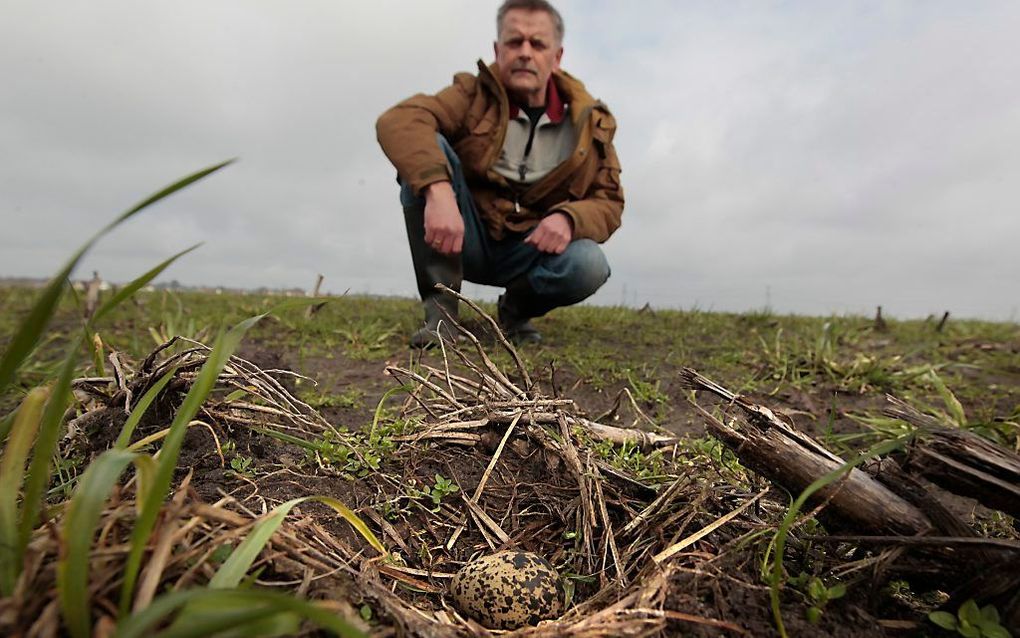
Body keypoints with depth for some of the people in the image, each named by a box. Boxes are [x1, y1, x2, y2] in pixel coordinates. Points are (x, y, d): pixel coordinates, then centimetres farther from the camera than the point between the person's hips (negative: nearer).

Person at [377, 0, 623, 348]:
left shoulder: (589, 122, -1)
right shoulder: (474, 95, -6)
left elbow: (608, 202, -1)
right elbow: (398, 120, -24)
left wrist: (569, 218, -25)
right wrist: (437, 189, -44)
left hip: (529, 250, 1)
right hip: (464, 239, 0)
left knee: (589, 264, -31)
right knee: (427, 150, -25)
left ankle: (516, 308, 5)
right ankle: (439, 309, -19)